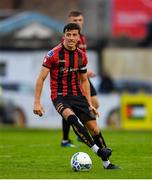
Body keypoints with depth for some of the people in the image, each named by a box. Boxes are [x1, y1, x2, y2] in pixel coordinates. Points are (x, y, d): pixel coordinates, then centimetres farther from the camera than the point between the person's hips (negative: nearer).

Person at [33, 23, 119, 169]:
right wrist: (37, 102, -14)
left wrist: (89, 103, 13)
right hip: (60, 97, -5)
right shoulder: (53, 54, -10)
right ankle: (97, 150, -34)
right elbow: (41, 78, -8)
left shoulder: (81, 56, 5)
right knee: (71, 117, -34)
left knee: (94, 128, -1)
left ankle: (106, 163, 13)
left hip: (77, 95, 5)